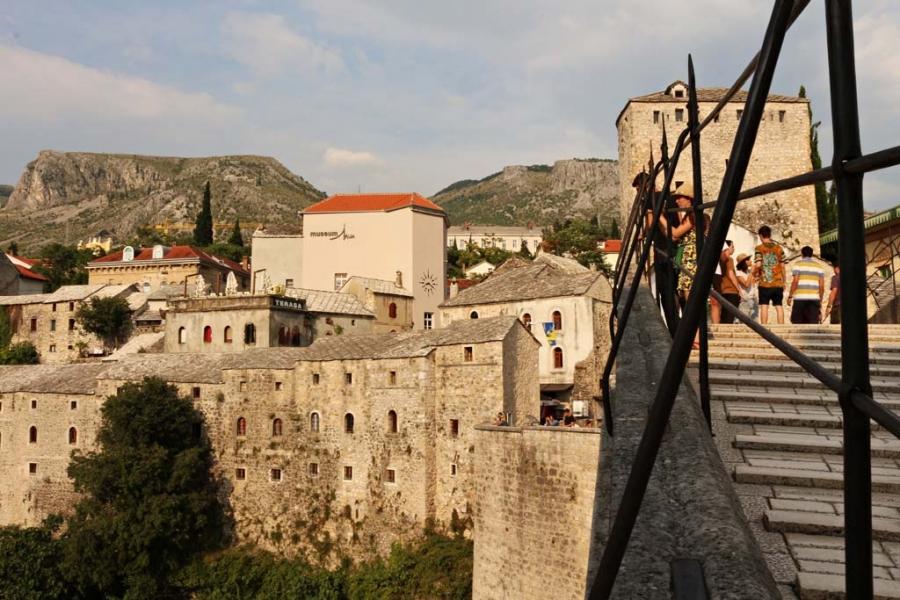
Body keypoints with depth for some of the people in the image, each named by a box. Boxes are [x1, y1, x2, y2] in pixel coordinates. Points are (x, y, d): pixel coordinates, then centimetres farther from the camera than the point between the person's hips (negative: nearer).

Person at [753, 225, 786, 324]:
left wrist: (754, 273, 7)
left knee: (764, 306, -1)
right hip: (778, 282, 3)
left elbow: (758, 264, -14)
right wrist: (784, 281, 16)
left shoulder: (759, 248, -3)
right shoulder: (779, 248, 7)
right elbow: (782, 266, 7)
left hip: (765, 282, -3)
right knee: (779, 306, 5)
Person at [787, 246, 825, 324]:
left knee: (797, 322, 2)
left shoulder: (798, 264, 2)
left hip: (800, 298, -3)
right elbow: (822, 286, 8)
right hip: (814, 298, 3)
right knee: (813, 324, 0)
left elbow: (795, 281, -8)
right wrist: (820, 300, 16)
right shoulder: (818, 266, 13)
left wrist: (790, 296, -3)